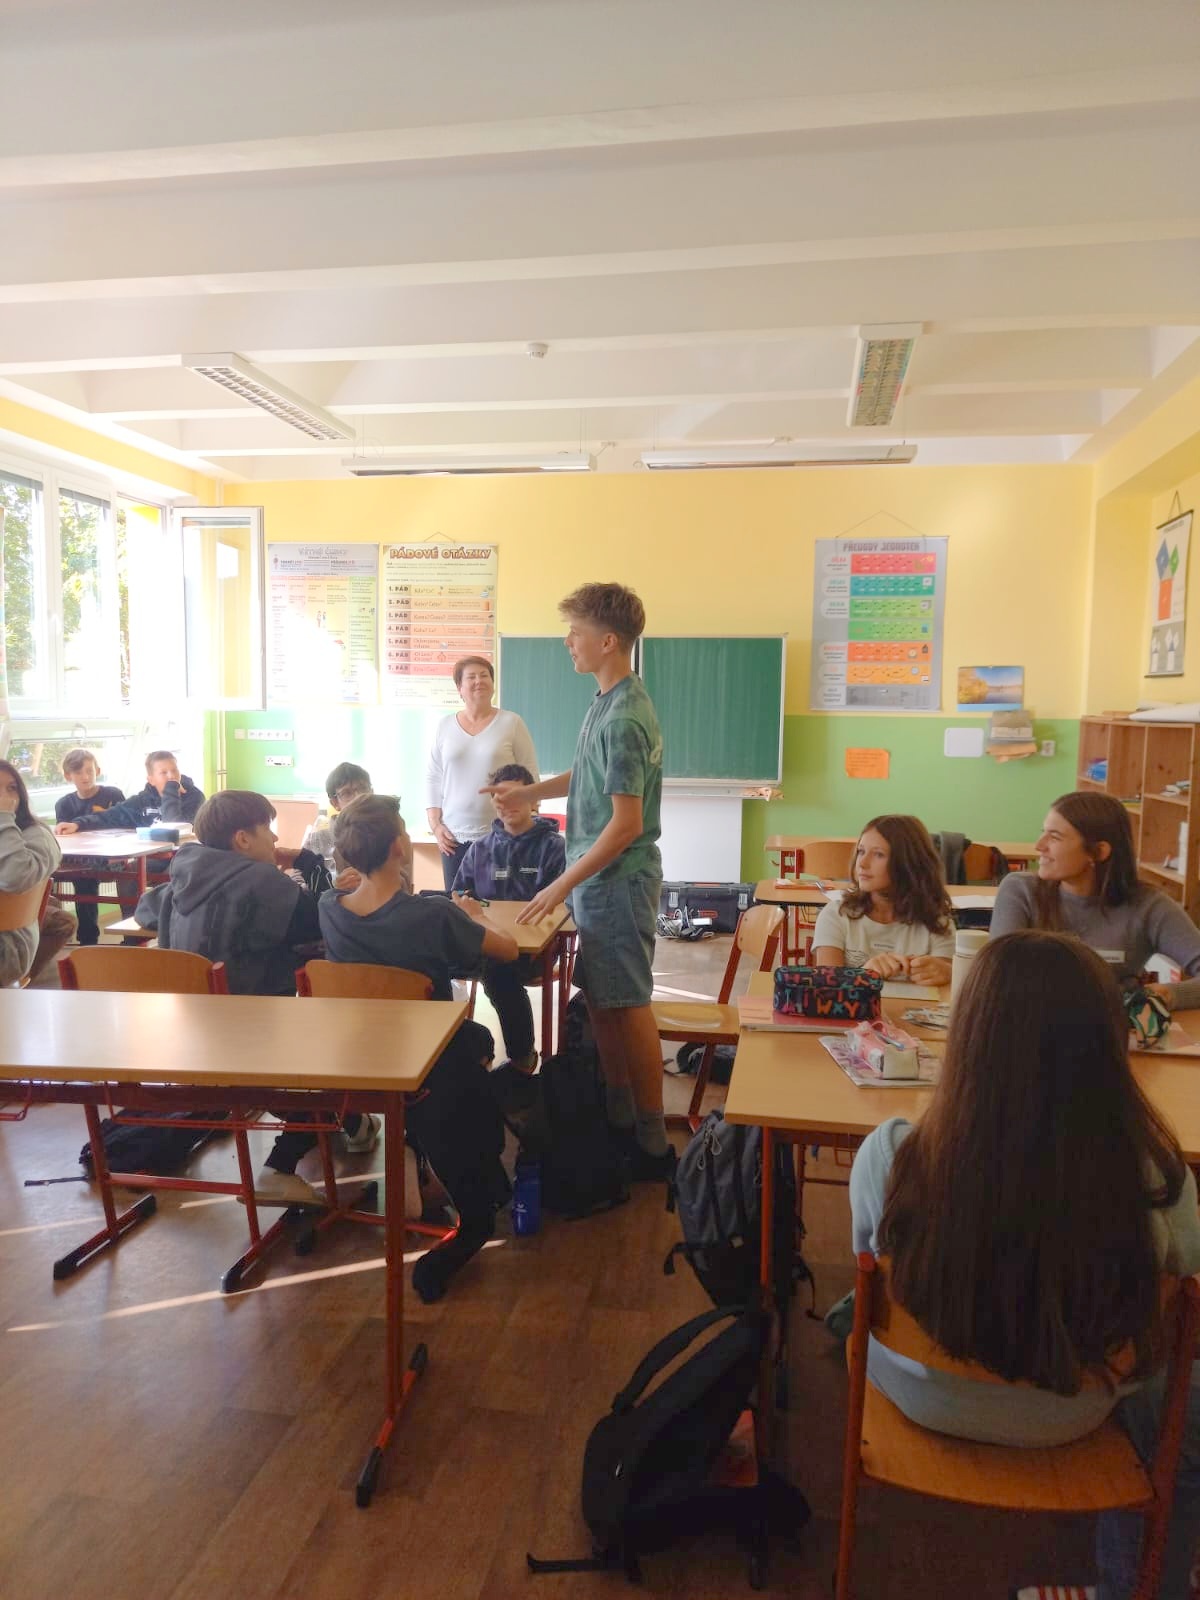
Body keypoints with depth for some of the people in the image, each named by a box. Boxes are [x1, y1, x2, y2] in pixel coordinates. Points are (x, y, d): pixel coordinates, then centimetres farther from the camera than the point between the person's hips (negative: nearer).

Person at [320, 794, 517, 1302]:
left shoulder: (329, 907, -12)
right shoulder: (433, 915, -27)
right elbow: (508, 949, -10)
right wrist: (474, 916, 6)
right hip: (430, 1072, -6)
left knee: (479, 1038, 29)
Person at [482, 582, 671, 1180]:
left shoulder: (623, 719, -21)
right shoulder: (607, 702, 9)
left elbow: (626, 823, -22)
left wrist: (563, 884, -19)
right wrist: (526, 792, 24)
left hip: (617, 882, -9)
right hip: (600, 879, 9)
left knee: (628, 1008, 0)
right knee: (602, 1001, 16)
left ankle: (652, 1145, 14)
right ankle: (620, 1119, 29)